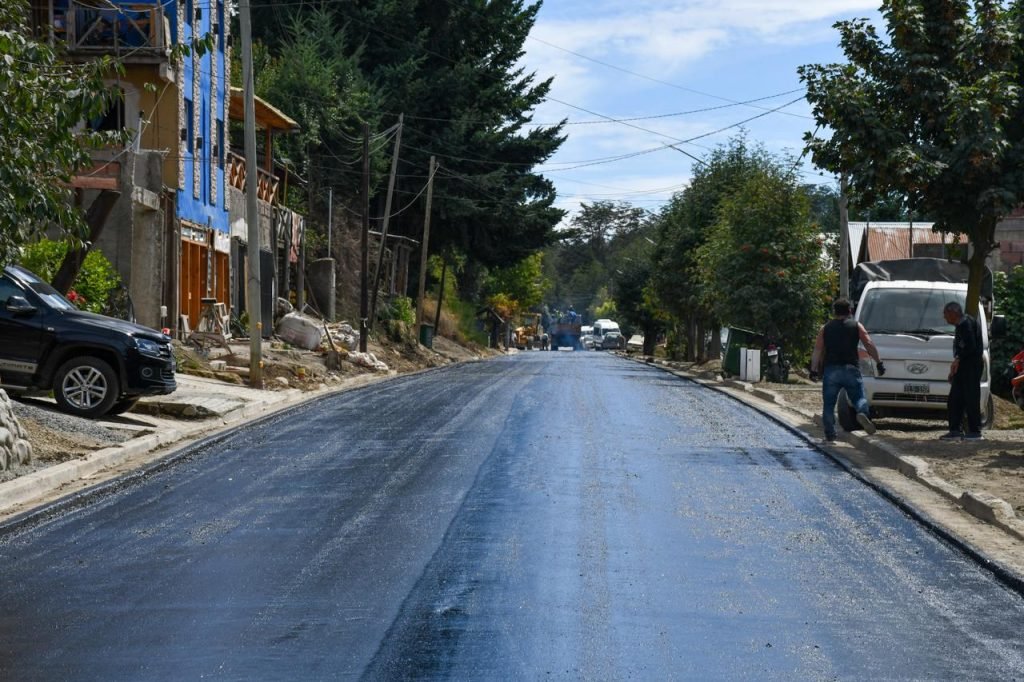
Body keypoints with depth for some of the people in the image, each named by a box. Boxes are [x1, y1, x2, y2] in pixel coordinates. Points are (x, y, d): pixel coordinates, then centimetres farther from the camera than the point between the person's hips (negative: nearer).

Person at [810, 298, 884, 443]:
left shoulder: (825, 328, 11)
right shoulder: (856, 326, 9)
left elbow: (817, 350, 4)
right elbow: (869, 345, 0)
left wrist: (814, 369, 2)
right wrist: (879, 362, 2)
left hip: (830, 370, 1)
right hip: (851, 369, 0)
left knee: (829, 404, 6)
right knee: (859, 397, 8)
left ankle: (830, 435, 3)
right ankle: (862, 413, -25)